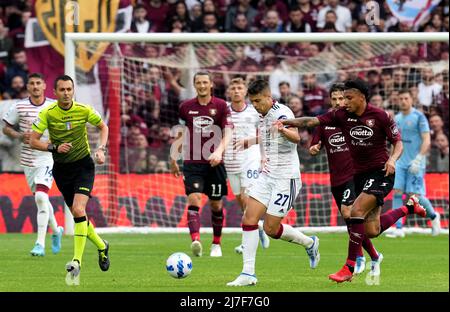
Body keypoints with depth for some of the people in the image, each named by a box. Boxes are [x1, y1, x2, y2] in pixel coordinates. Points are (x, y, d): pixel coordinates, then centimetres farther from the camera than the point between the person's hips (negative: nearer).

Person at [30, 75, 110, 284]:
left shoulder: (84, 110, -9)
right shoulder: (47, 113, -11)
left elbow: (103, 127, 9)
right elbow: (33, 141, -11)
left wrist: (101, 149, -5)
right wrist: (54, 147, -26)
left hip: (83, 165, -2)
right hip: (61, 168, 2)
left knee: (78, 210, -21)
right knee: (77, 213, 9)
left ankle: (77, 261, -25)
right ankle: (102, 246, 35)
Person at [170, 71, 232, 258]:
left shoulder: (221, 106, 0)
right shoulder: (186, 107, 7)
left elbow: (228, 132, -8)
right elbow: (180, 135, 17)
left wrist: (219, 151, -25)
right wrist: (173, 158, 17)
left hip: (214, 163, -1)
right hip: (192, 163, 1)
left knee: (216, 205, 7)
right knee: (194, 199, -17)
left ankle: (216, 244, 23)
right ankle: (195, 241, -32)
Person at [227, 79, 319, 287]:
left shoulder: (282, 113, -17)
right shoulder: (264, 116, 11)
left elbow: (296, 138, -36)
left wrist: (283, 130, -56)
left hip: (286, 178, -8)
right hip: (267, 176, 8)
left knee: (271, 228, -5)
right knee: (249, 219, -6)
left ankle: (309, 244, 21)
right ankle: (248, 273, -5)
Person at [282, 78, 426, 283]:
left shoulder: (380, 116, -10)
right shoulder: (342, 116, 0)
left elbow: (398, 143, -4)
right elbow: (313, 121, -8)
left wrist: (392, 159, -23)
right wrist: (289, 122, -23)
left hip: (380, 173, -6)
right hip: (360, 175, 6)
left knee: (356, 211, -24)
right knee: (372, 231, 6)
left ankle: (349, 268, -17)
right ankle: (409, 207, 35)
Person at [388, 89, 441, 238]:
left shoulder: (419, 117, -8)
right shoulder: (397, 118, 11)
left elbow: (426, 141, -12)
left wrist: (418, 160, -20)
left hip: (415, 163, -6)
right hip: (401, 163, 6)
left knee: (415, 195, -8)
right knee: (397, 193, -7)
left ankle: (433, 216, 20)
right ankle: (399, 229, -7)